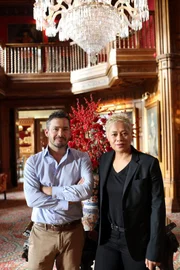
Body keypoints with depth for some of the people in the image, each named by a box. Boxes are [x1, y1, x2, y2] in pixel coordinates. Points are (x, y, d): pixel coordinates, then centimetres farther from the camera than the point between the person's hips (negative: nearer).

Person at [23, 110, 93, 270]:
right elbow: (32, 199, -15)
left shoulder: (82, 158, -5)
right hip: (42, 232, 0)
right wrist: (70, 200, -15)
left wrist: (50, 190, -15)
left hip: (73, 231, 0)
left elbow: (87, 190, -19)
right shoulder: (33, 162, -4)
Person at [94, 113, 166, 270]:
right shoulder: (104, 160, 2)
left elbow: (157, 207, -13)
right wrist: (97, 232, 9)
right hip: (108, 240, 4)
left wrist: (154, 250, -13)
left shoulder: (149, 163, -13)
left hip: (138, 241, -4)